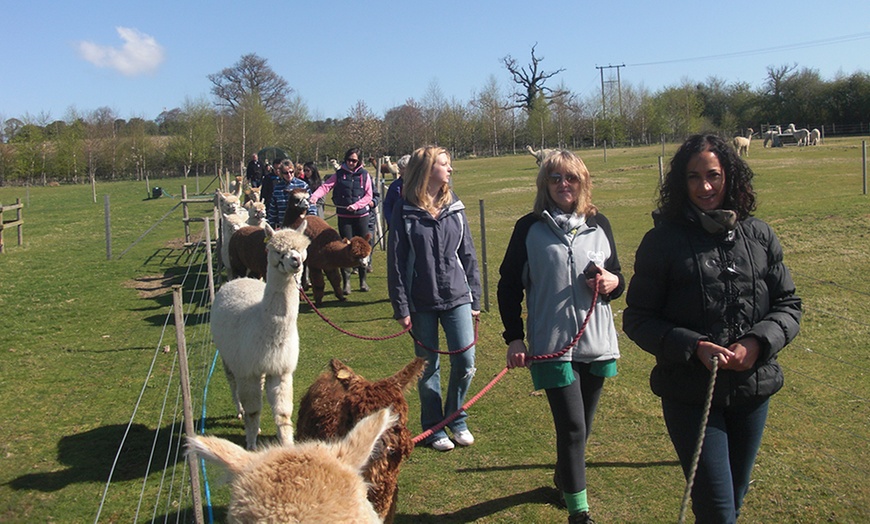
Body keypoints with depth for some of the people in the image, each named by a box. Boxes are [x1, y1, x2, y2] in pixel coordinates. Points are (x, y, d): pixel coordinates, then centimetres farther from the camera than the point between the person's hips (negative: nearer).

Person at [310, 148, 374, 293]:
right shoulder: (339, 174, 3)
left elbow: (368, 195, -1)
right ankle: (346, 282, 4)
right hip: (344, 216, 0)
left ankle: (363, 280, 20)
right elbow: (326, 186, -10)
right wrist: (314, 196, -28)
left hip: (361, 215, 1)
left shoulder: (364, 175, 3)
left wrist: (356, 205, -16)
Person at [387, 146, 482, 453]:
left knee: (465, 363, -1)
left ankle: (456, 419, 24)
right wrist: (401, 308, -8)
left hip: (457, 299, 3)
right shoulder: (405, 211, -5)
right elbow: (396, 263, -5)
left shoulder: (455, 208, 5)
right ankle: (433, 428, 26)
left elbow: (468, 255, 9)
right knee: (428, 369, 8)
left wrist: (475, 299, 8)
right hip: (422, 305, -2)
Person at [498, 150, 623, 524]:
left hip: (597, 342, 4)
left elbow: (616, 274, 17)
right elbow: (509, 286, 2)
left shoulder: (598, 224, 7)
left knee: (583, 425, 16)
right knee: (572, 427, -7)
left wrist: (614, 282, -8)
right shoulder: (530, 227, -2)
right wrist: (514, 338, -4)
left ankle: (564, 478, 42)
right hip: (552, 346, -4)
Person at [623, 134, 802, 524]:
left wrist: (758, 343, -12)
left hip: (753, 390, 4)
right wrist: (694, 347, -20)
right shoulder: (663, 241, -8)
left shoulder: (759, 236, 2)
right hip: (690, 393, -4)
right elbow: (638, 319, -6)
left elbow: (788, 304, 7)